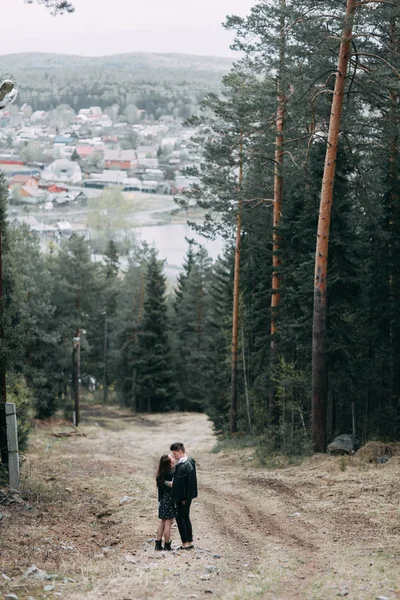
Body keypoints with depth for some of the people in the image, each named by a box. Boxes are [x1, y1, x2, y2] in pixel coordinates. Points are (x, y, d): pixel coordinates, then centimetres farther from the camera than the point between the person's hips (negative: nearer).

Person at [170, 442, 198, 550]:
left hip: (183, 497, -10)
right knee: (185, 518, 15)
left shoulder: (187, 465, -22)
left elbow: (191, 484, -21)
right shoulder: (181, 463, 7)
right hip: (180, 497, 10)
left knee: (180, 518, -2)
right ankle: (190, 543, 23)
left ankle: (185, 543, 5)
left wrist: (186, 499, -19)